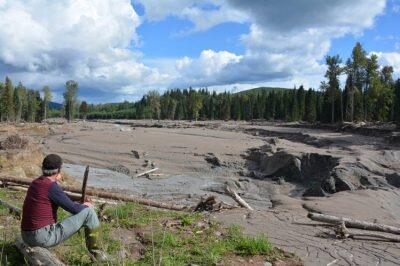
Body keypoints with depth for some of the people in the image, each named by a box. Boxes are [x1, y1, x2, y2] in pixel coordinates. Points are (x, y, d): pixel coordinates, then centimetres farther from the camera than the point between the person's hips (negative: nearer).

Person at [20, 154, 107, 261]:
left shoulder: (35, 183, 8)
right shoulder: (52, 187, -18)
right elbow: (75, 209, -13)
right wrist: (85, 205, 8)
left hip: (27, 237, 9)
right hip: (45, 237, -9)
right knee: (88, 211, -3)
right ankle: (94, 250, 9)